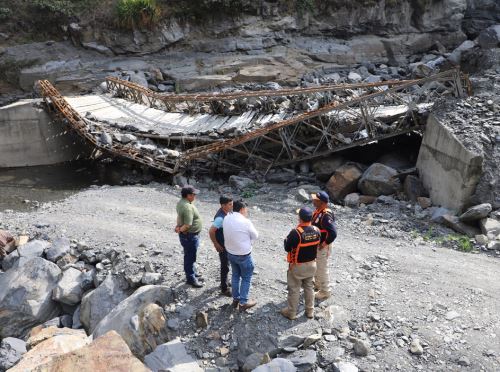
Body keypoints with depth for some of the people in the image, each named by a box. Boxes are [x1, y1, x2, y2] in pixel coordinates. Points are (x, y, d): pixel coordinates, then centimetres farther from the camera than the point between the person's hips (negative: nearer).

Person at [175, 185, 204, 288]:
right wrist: (180, 230, -15)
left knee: (190, 256, 25)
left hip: (188, 235, 10)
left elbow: (179, 216, 15)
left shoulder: (181, 202, 2)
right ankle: (191, 278, 19)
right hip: (190, 236, -10)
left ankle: (192, 272, 43)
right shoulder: (187, 207, -31)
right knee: (190, 257, 5)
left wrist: (178, 226, 3)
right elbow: (187, 225, -33)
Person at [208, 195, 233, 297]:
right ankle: (224, 289, 18)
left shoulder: (225, 212, -2)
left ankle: (224, 282, 43)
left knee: (225, 264, 24)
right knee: (225, 266, 3)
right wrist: (216, 244, -19)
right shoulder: (220, 218, -31)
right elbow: (211, 231, -31)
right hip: (222, 245, -9)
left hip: (227, 243, 9)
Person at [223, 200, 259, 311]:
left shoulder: (226, 218, -6)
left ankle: (235, 298, 35)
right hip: (243, 255, -6)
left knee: (235, 275, 23)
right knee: (246, 278, 12)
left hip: (230, 253, 6)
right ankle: (243, 302, 20)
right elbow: (255, 236, -9)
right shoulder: (245, 222, -24)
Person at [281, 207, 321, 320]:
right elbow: (317, 245, 5)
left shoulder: (296, 232, -28)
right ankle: (310, 311, 33)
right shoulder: (317, 231, -10)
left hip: (297, 266, -5)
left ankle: (291, 312, 24)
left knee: (294, 289, 11)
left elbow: (287, 248, -16)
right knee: (309, 287, 21)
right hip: (311, 264, 5)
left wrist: (287, 239, 2)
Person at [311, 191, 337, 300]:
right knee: (316, 266, 27)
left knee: (322, 268, 7)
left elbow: (333, 233, -35)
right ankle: (317, 283, 49)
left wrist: (324, 244, -22)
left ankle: (325, 291, 25)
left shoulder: (326, 216, -31)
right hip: (316, 244, 10)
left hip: (322, 247, -9)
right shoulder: (318, 211, -1)